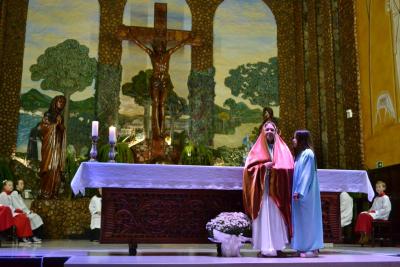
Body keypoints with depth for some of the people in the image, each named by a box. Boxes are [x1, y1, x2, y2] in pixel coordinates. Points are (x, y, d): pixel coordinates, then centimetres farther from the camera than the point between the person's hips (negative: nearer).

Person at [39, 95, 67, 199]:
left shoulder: (60, 117, 21)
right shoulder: (48, 115, 3)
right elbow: (42, 128, -7)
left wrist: (60, 124, 1)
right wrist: (55, 123, -9)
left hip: (58, 146, 6)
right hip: (49, 145, -6)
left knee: (56, 169, -2)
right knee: (49, 168, -14)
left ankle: (53, 193, -2)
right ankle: (45, 193, -13)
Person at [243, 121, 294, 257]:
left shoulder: (282, 149, 14)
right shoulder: (257, 149, 11)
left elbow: (289, 167, 2)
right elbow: (249, 167, 2)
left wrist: (275, 167, -12)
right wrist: (263, 166, -12)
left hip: (278, 189, 1)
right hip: (262, 190, -1)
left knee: (277, 218, -2)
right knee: (263, 218, -6)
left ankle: (277, 246, 1)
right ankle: (264, 247, -6)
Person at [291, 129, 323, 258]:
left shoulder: (308, 154, -11)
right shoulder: (299, 154, 17)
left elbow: (307, 175, -17)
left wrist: (299, 192, -20)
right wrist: (296, 191, 11)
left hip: (305, 194, -9)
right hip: (300, 193, 9)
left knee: (307, 219, -5)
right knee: (302, 219, 9)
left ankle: (312, 249, 0)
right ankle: (305, 247, 13)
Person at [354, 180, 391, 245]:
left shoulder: (385, 198, -3)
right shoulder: (376, 198, 23)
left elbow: (386, 210, -13)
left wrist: (376, 212, -18)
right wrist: (370, 210, 1)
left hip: (382, 216, -8)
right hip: (373, 213, 8)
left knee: (368, 216, -34)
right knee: (361, 214, -20)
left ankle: (367, 236, -28)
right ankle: (362, 234, -26)